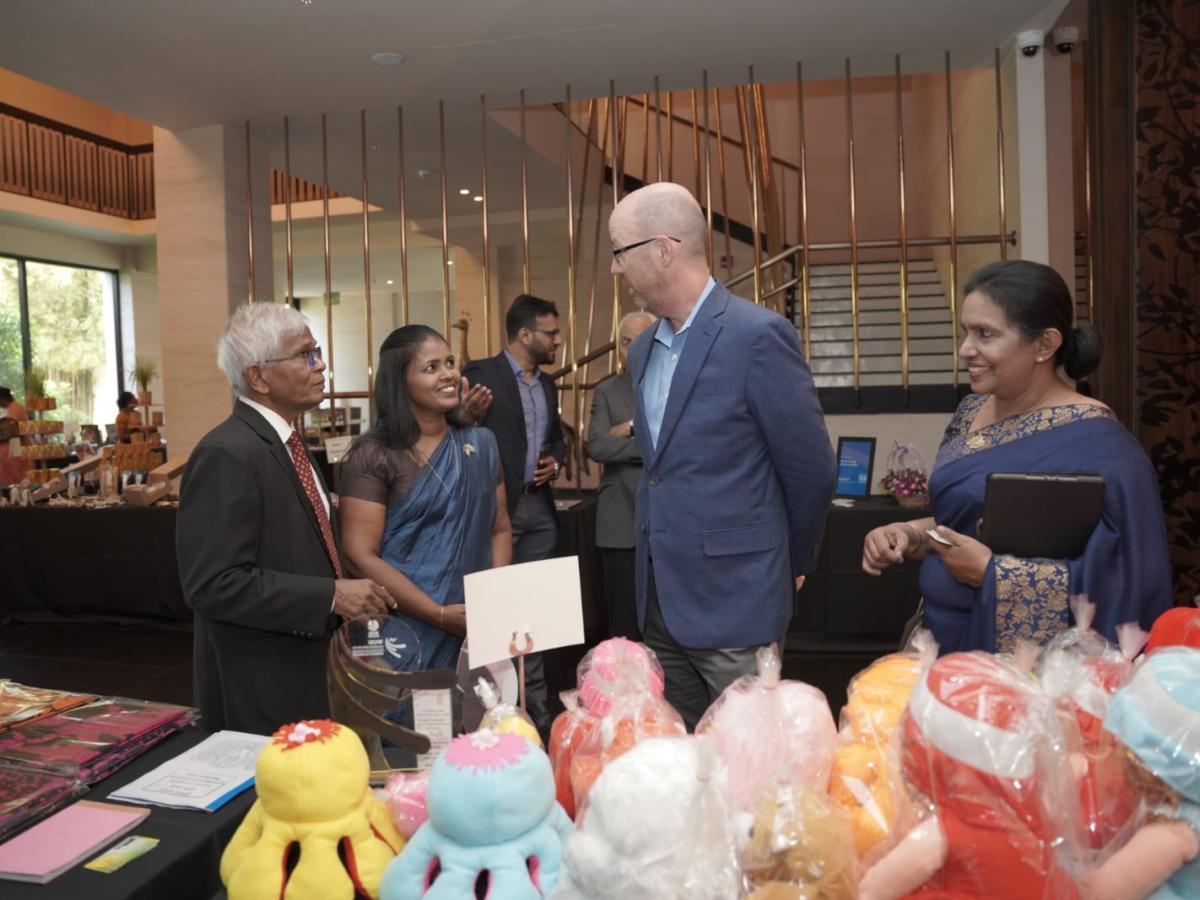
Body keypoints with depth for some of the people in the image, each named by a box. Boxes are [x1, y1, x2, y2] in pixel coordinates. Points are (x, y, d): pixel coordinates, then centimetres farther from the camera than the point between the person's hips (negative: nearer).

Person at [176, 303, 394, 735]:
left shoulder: (285, 444, 10)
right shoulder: (226, 455, -20)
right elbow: (214, 583, -25)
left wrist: (353, 587, 5)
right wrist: (331, 596, -23)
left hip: (304, 673, 9)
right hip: (256, 689, -9)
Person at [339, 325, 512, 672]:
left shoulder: (481, 444, 5)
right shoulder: (373, 456, -9)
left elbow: (499, 529, 10)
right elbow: (360, 556, -12)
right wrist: (440, 614, -16)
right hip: (405, 634, -4)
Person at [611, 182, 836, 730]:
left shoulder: (758, 335, -15)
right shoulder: (642, 350, 10)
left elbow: (811, 470, -10)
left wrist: (790, 566, 3)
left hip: (733, 602, -7)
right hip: (660, 601, 7)